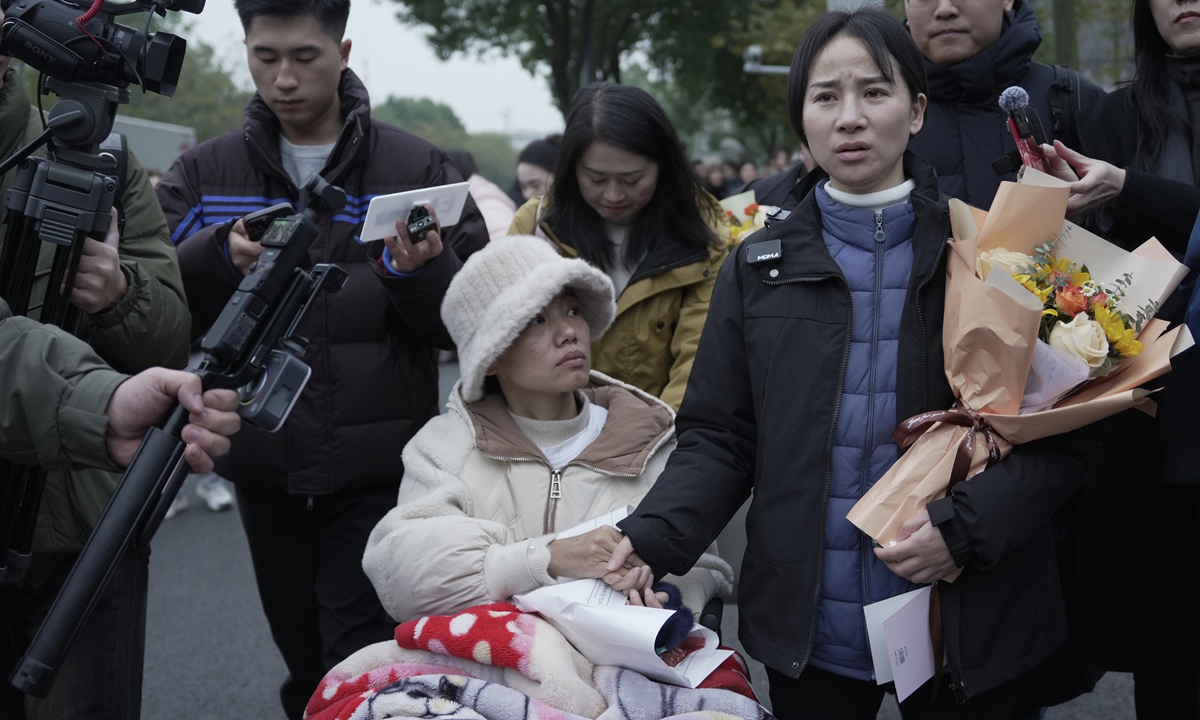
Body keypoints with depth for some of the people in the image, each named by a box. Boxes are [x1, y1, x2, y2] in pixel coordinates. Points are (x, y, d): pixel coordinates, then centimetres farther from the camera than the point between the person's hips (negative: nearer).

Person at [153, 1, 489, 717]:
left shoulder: (420, 168, -1)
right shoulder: (204, 173, 5)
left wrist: (422, 269, -23)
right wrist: (221, 253, -21)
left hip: (376, 466, -3)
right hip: (262, 462, 3)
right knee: (303, 655, 15)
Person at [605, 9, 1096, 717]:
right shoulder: (758, 266, 3)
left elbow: (1063, 432, -4)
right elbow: (719, 438, 4)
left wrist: (966, 526, -20)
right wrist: (652, 538, -13)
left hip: (969, 626, -1)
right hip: (809, 631, 2)